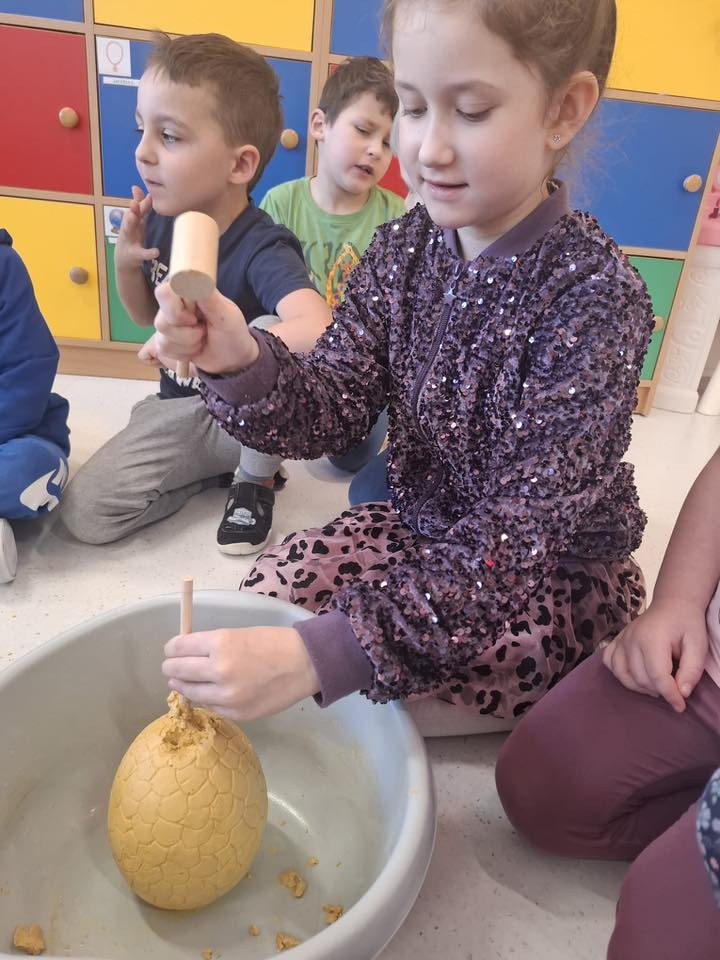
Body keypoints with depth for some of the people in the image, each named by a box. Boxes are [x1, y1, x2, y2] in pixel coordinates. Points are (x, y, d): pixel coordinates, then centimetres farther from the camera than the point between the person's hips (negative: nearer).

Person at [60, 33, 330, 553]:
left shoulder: (263, 251, -27)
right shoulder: (161, 220, -8)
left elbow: (320, 333, -48)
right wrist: (126, 263, -10)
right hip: (181, 408, 5)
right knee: (84, 515, -10)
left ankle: (256, 481, -9)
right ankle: (218, 466, 11)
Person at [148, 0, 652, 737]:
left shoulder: (595, 298, -25)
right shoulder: (403, 251, -7)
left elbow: (517, 539, -31)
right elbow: (330, 412, -10)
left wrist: (320, 655, -41)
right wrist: (242, 365, -33)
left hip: (557, 577, -4)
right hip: (423, 530, 5)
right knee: (266, 593, -6)